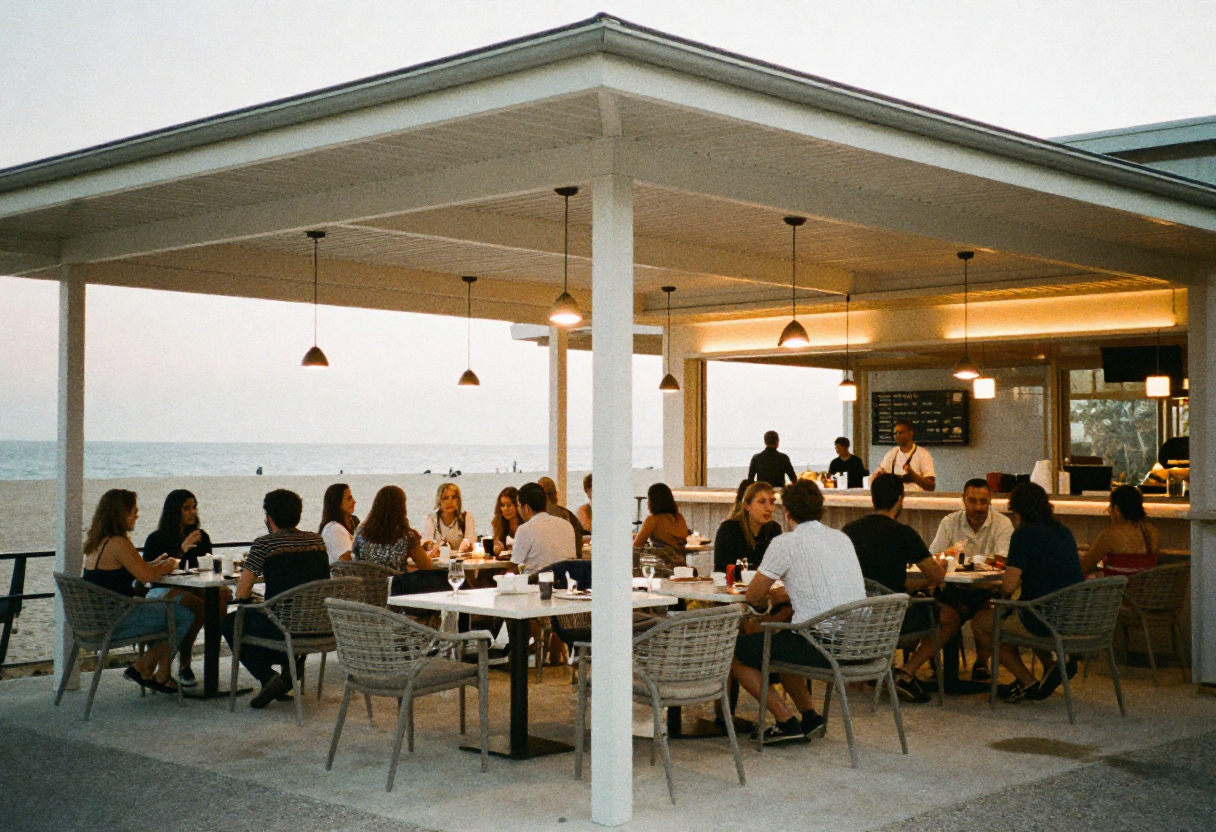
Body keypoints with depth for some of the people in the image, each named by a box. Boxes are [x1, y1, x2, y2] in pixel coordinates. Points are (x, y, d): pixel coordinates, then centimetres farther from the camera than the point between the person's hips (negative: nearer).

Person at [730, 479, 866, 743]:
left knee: (732, 653, 8)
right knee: (779, 643, 33)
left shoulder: (785, 544, -8)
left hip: (820, 648, -8)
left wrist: (765, 596, 23)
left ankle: (787, 722, 4)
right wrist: (783, 594, 32)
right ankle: (810, 716, 23)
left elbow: (752, 597, 1)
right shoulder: (842, 538, 13)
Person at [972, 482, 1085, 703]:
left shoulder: (1024, 534, -10)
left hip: (1048, 623, -8)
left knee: (980, 622, 12)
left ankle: (1028, 683, 9)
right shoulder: (1064, 532, 11)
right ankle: (1051, 666, 14)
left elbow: (1008, 587, -17)